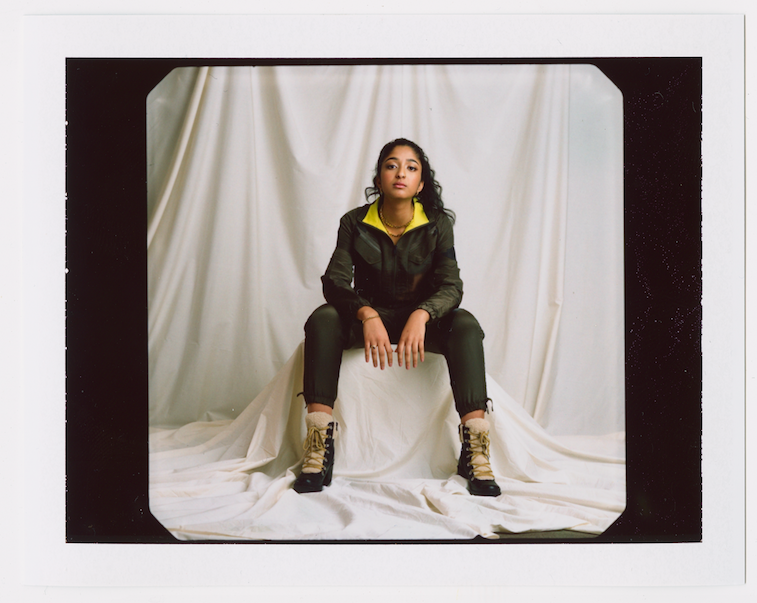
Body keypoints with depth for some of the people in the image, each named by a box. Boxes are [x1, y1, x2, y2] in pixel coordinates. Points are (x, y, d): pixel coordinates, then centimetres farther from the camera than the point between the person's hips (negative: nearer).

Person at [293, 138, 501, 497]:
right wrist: (367, 315, -35)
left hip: (421, 320, 0)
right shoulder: (355, 223, -4)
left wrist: (421, 315, -35)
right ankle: (319, 447, -36)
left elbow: (451, 286, -13)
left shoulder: (438, 224, -4)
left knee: (466, 325, -30)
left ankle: (474, 448, -35)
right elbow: (335, 281, -14)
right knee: (323, 319, -30)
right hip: (367, 318, 0)